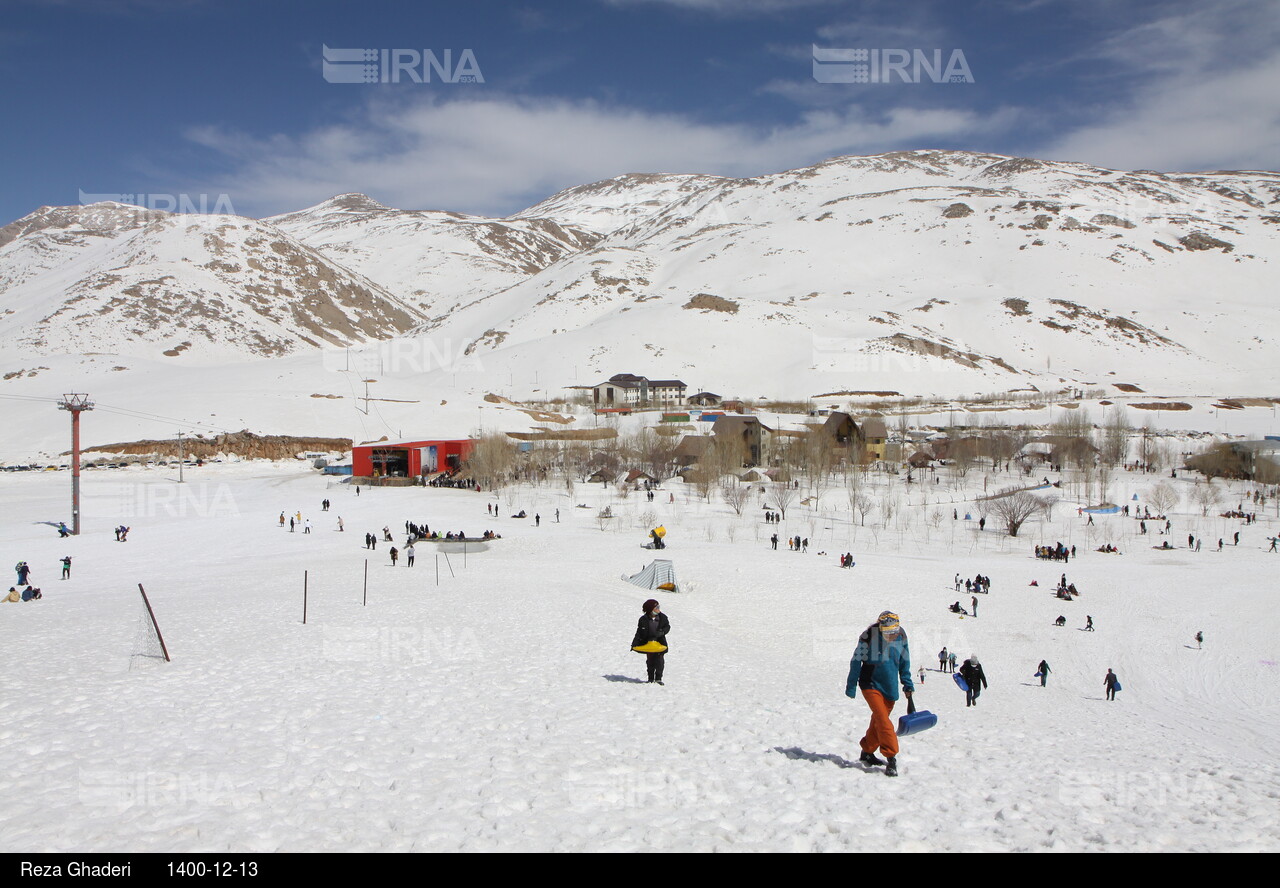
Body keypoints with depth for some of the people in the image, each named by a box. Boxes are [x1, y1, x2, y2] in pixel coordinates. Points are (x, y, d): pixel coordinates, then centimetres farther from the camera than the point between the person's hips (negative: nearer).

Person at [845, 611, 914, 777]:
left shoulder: (901, 636, -2)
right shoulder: (869, 635, -17)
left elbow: (904, 661, 14)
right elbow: (856, 660, -8)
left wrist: (907, 684, 13)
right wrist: (851, 686, -5)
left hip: (890, 687, 5)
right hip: (871, 684, -5)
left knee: (879, 720, 10)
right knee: (882, 719, -16)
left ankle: (867, 753, 26)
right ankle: (891, 758, -14)